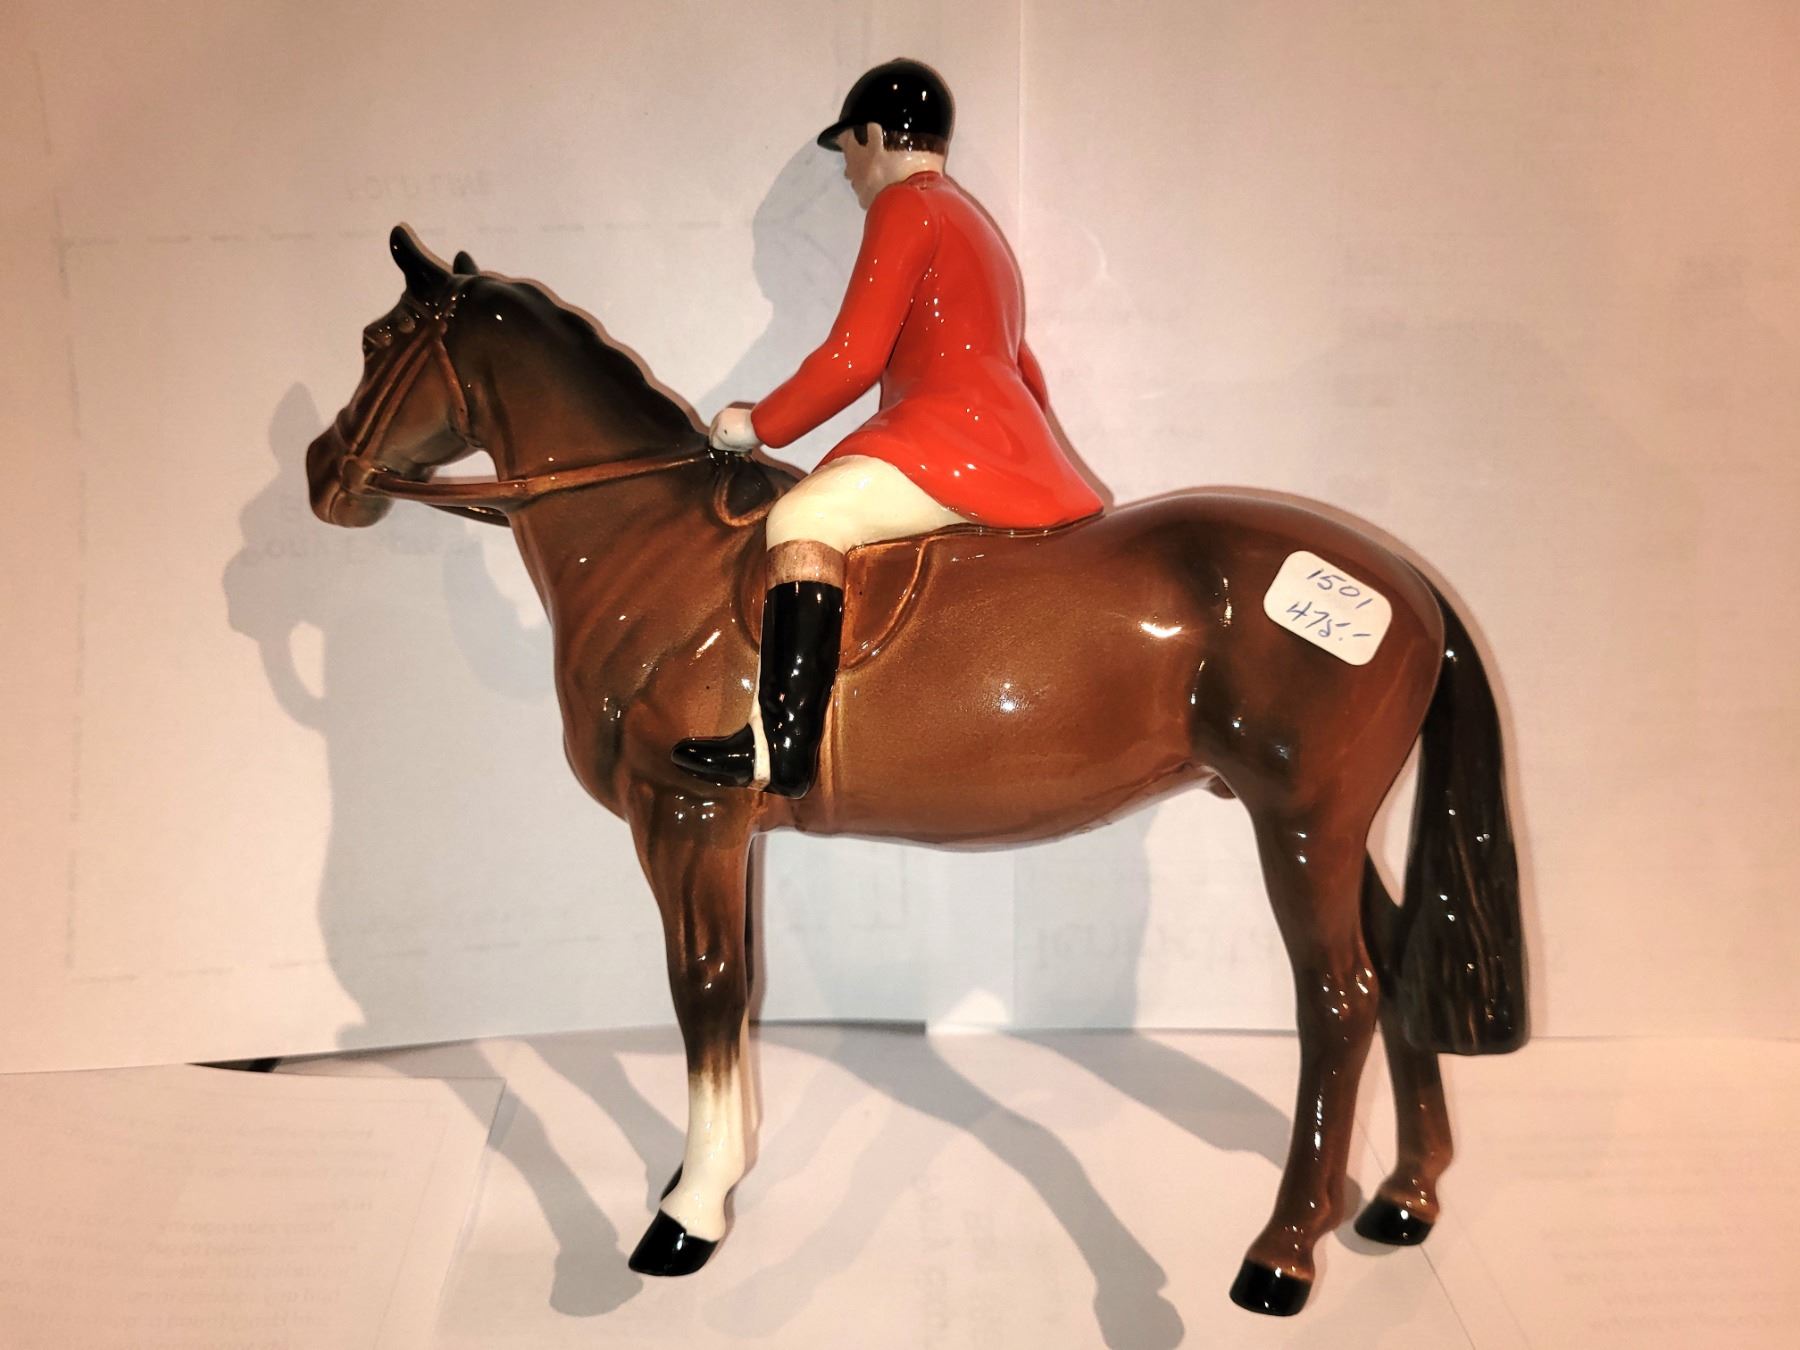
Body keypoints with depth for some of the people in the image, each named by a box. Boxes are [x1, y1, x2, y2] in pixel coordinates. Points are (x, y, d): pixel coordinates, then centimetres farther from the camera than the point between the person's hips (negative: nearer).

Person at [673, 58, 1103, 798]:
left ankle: (782, 749, -36)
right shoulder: (972, 223, 27)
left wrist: (759, 425, -3)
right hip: (1008, 450, 11)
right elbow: (1024, 372, 30)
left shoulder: (905, 207, -3)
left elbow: (853, 356, -13)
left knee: (804, 515, -25)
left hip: (959, 444, -11)